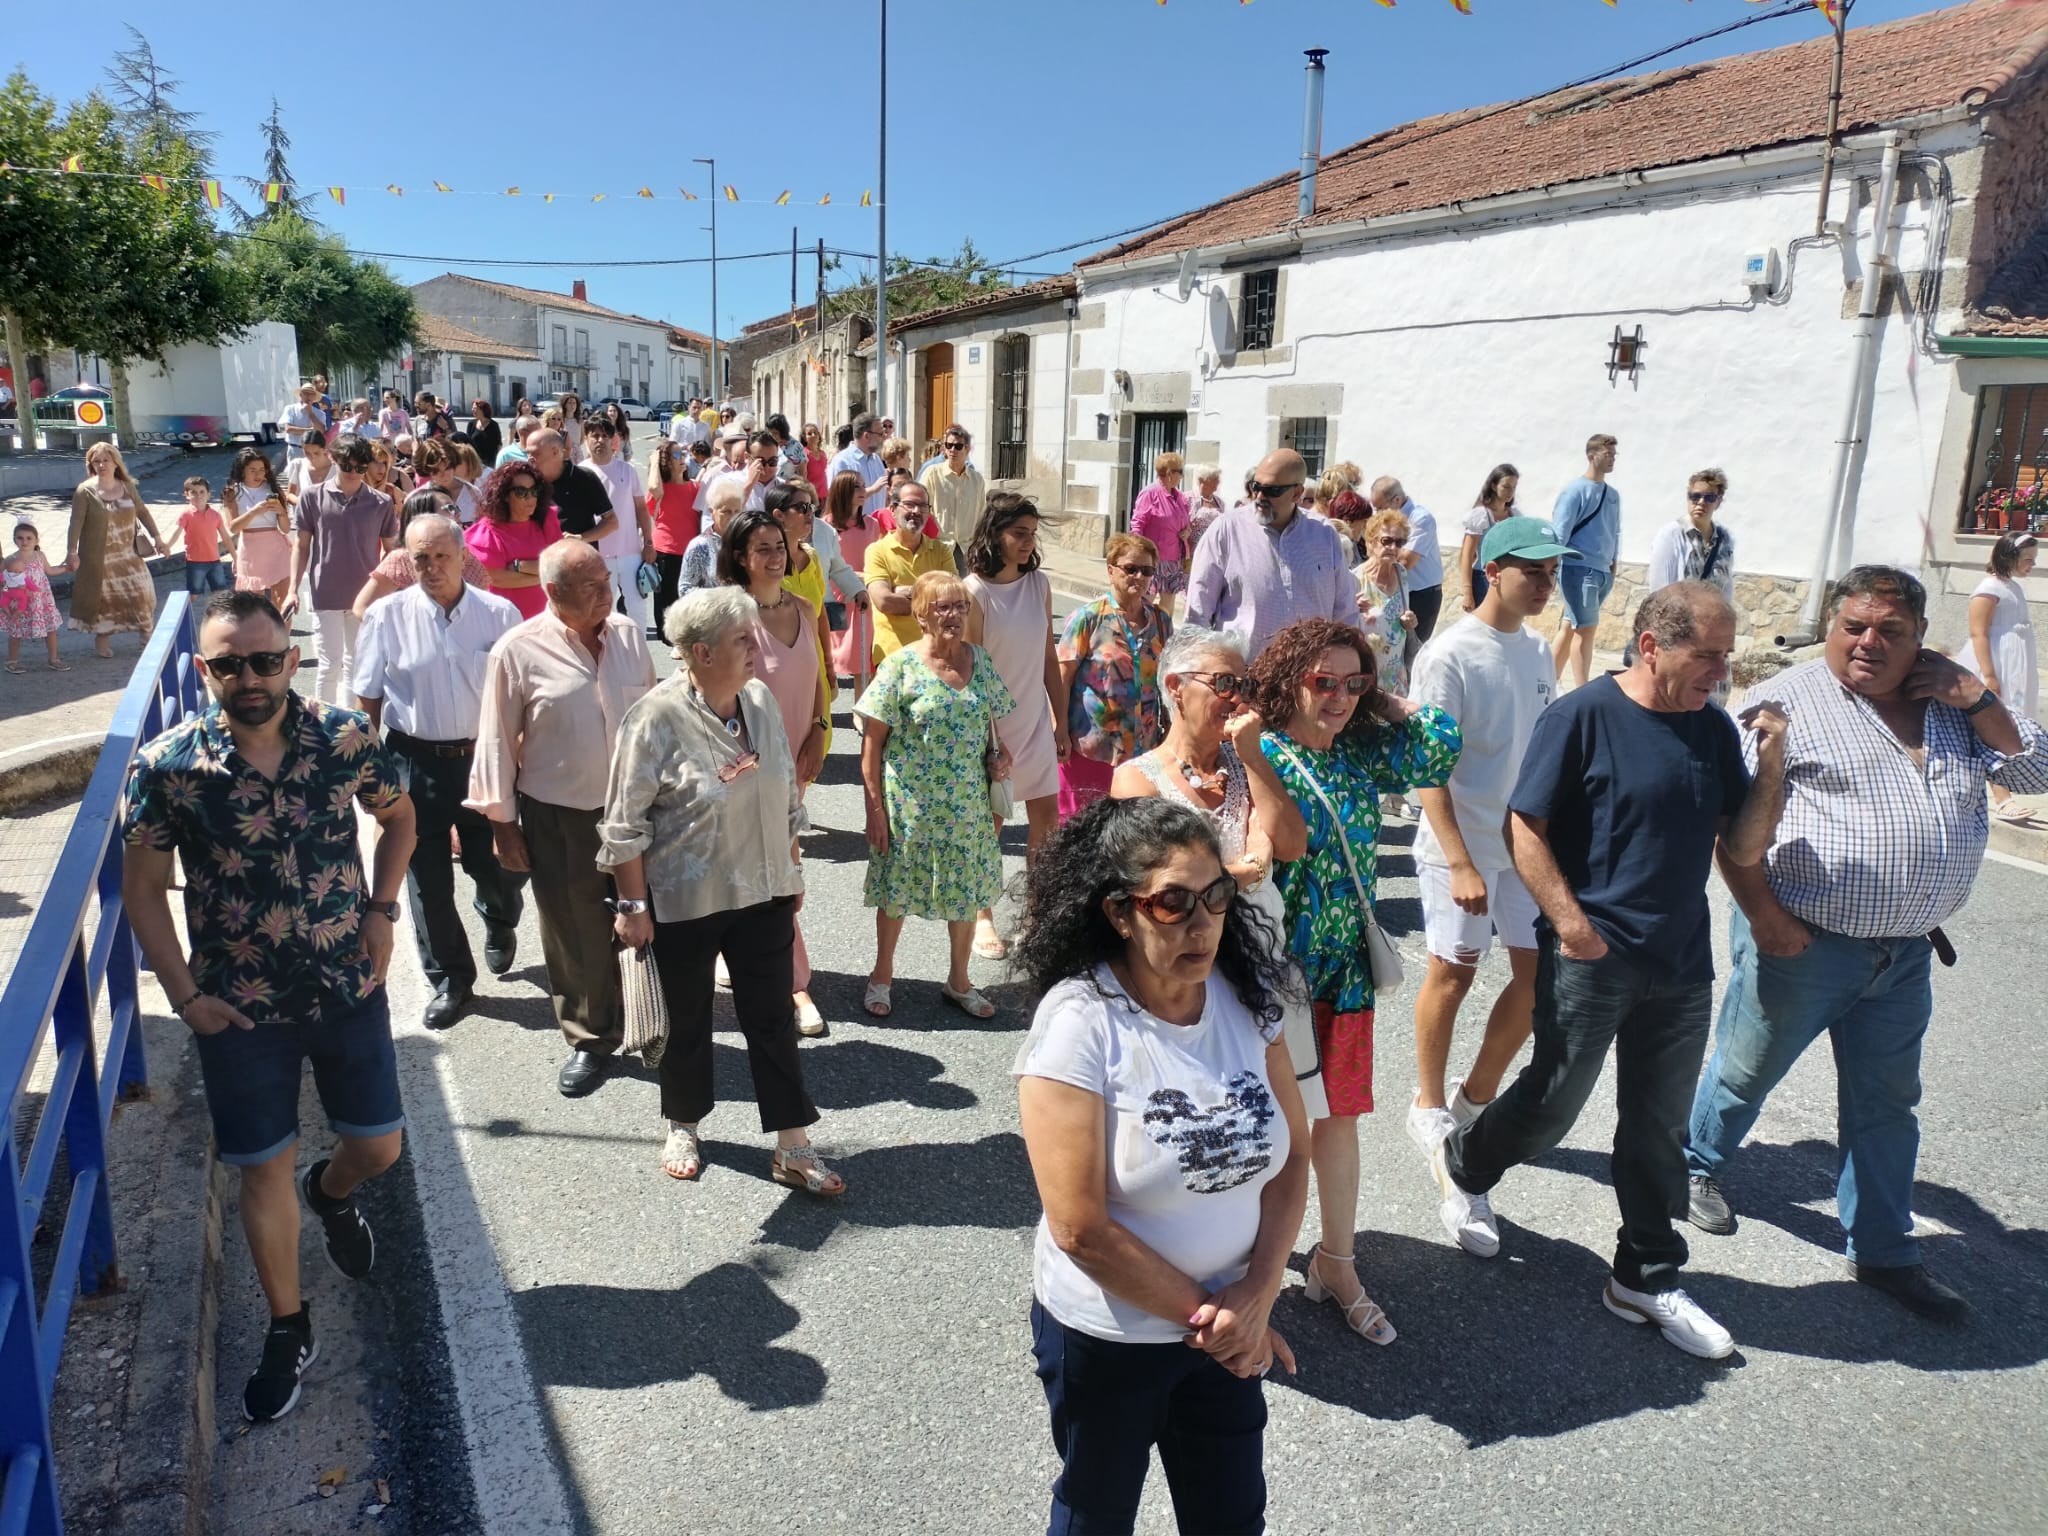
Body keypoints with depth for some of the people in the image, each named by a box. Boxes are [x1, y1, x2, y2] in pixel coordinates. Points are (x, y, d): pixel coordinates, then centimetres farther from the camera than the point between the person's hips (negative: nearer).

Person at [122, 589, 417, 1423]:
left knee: (378, 1146, 12)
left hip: (349, 987, 2)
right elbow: (144, 889, -5)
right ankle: (288, 1330, 29)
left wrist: (382, 911, -3)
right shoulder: (166, 766, -15)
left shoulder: (346, 736, -11)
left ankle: (330, 1192, 49)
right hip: (241, 1007, -1)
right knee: (264, 1167, 7)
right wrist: (185, 995, -8)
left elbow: (398, 816, 7)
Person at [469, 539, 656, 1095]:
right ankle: (589, 1040, 27)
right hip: (559, 819, -3)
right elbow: (497, 743, -4)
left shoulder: (628, 636, 2)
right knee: (575, 935, 9)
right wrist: (502, 823, -2)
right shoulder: (519, 651, -9)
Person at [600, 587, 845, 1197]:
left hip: (762, 894, 4)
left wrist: (791, 870, 15)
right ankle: (682, 1128, 38)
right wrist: (633, 906, -13)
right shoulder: (657, 717, -17)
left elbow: (787, 797, 11)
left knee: (774, 1017, 7)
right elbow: (624, 825, -13)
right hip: (683, 902, -4)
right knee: (687, 1019, 14)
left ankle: (792, 1148, 17)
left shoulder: (760, 701, 0)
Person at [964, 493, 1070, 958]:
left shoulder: (1039, 584, 1)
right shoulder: (974, 591, -14)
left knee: (1046, 816, 8)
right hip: (990, 722, -5)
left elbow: (1049, 657, 7)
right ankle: (983, 917, 24)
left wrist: (1061, 720, 8)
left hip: (1036, 719, 5)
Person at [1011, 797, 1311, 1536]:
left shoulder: (1246, 996, -8)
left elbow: (1290, 1156, -2)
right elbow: (1080, 1229, -24)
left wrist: (1256, 1295, -14)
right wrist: (1204, 1312, -15)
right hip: (1104, 1337, -4)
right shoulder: (1079, 1023, -24)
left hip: (1230, 1329, 4)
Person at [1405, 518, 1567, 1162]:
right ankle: (1430, 1106, 25)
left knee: (1539, 972, 9)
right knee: (1453, 974, 5)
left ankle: (1477, 1096, 28)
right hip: (1461, 846, -7)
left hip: (1527, 840, 7)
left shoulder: (1538, 651, 7)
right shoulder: (1449, 655, -14)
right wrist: (1460, 863, -21)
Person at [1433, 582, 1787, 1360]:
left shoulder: (1713, 727, 4)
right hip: (1589, 958, -5)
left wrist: (1770, 763, -8)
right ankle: (1463, 1164, 35)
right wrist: (1570, 922, -17)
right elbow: (1524, 827, -13)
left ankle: (1645, 1279, 28)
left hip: (1680, 965, 6)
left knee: (1659, 1127, 14)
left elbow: (1744, 848, 5)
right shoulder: (1583, 716, -12)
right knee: (1552, 1104, 6)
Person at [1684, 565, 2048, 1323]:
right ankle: (1698, 1164, 38)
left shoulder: (1951, 702, 8)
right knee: (1747, 1070, 13)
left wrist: (1976, 701, -6)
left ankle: (1883, 1251, 28)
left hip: (1905, 951, 5)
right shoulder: (1790, 700, -10)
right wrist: (1764, 916, -18)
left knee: (1885, 1103, 15)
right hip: (1803, 941, -5)